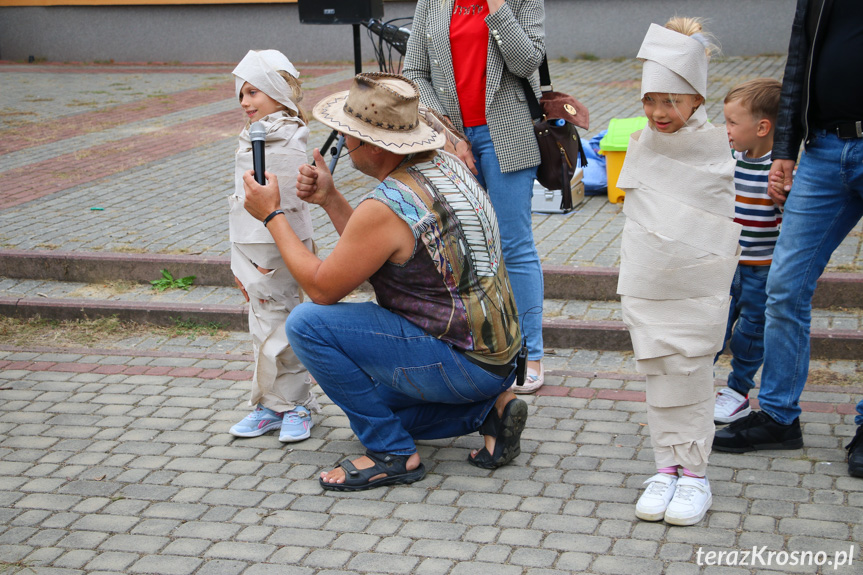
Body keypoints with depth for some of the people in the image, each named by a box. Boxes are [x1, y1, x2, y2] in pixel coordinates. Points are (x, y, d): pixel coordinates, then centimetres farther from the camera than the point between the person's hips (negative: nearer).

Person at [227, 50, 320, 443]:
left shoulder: (288, 146, -13)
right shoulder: (250, 142, 14)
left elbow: (289, 208, -17)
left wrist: (271, 263, -18)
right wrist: (240, 264, 17)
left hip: (282, 254, -8)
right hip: (253, 253, 8)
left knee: (281, 334, -3)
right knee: (261, 332, 12)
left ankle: (294, 406, 11)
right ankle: (269, 405, 21)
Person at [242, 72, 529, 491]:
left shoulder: (386, 207, -23)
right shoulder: (446, 165, 5)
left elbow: (322, 288, -11)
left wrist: (271, 214, -4)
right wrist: (329, 200, 7)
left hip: (461, 361, -10)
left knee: (308, 323, -12)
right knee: (370, 405, 27)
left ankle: (393, 454, -4)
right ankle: (489, 408, 12)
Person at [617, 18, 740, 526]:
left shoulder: (715, 148, -5)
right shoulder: (641, 146, 2)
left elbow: (723, 217, 8)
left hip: (699, 287, -2)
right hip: (646, 286, 3)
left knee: (693, 377, 1)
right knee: (659, 375, 7)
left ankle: (695, 474, 11)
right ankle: (667, 467, 16)